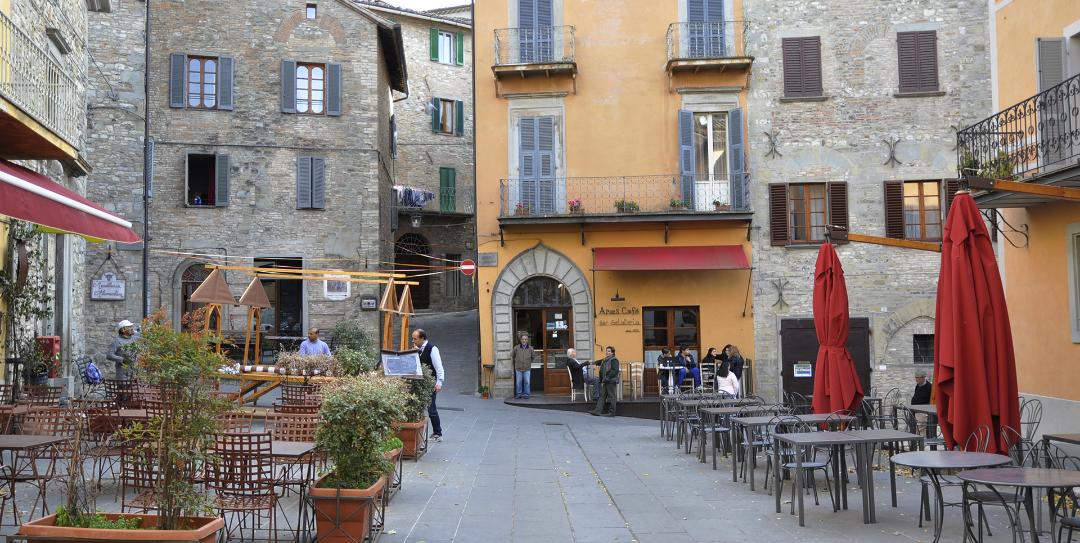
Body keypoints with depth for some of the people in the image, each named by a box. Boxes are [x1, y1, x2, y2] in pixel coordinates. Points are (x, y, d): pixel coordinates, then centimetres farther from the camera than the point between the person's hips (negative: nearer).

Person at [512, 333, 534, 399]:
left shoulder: (530, 348, -3)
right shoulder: (516, 348, -6)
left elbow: (532, 357, 15)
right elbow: (512, 356, 11)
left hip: (527, 369, 0)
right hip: (518, 369, 0)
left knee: (527, 382, 1)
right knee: (518, 382, 4)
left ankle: (526, 394, 12)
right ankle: (519, 394, 16)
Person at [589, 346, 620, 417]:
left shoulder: (614, 360, -8)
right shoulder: (605, 360, 18)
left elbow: (615, 371, -19)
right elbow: (602, 371, 24)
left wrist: (607, 378, -21)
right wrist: (601, 380, 14)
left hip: (611, 382, -9)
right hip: (605, 382, 9)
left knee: (611, 396, -3)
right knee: (602, 396, 4)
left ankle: (612, 412, 2)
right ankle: (597, 411, 2)